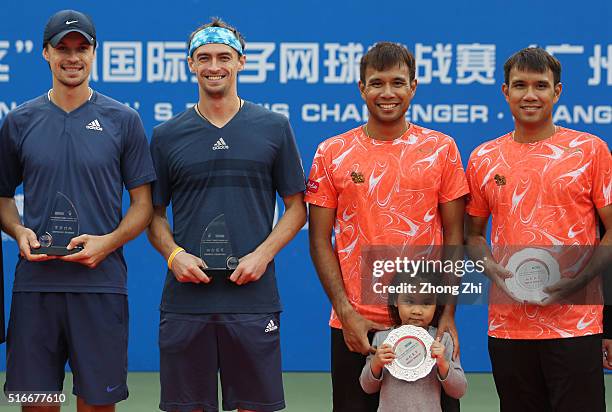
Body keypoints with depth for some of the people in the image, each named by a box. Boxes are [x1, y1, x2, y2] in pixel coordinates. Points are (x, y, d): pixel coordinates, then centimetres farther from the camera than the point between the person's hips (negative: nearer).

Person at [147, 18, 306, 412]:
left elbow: (296, 206, 7)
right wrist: (174, 254, -7)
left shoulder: (274, 128, 5)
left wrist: (263, 254, -8)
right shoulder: (166, 135, 8)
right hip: (185, 298, 1)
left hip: (253, 296, -1)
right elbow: (154, 213, 12)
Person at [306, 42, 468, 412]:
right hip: (356, 325, 0)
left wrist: (448, 313, -5)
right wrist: (346, 313, -7)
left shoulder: (441, 149, 3)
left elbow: (454, 236, 3)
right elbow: (320, 241, 2)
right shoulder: (332, 154, 3)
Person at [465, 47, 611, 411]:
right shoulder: (483, 159, 9)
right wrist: (493, 270, -3)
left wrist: (580, 277, -13)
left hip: (575, 323, -3)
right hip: (507, 323, 3)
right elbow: (473, 233, 17)